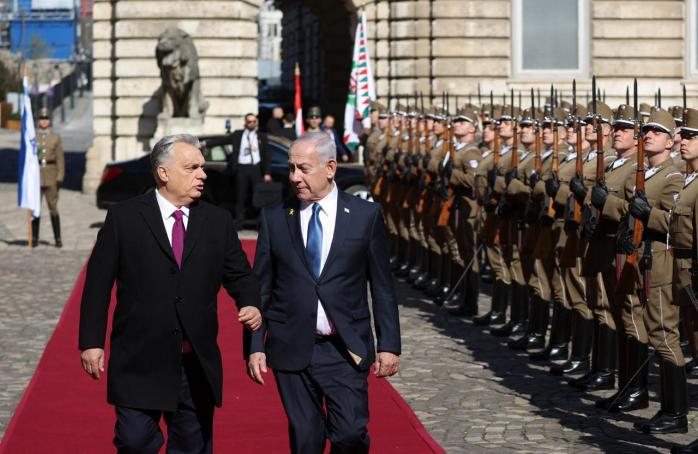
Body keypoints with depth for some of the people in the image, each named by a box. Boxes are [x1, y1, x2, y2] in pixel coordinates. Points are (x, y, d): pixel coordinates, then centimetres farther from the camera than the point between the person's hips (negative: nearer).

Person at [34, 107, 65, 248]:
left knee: (53, 208, -3)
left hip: (51, 177, -1)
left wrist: (60, 178, -4)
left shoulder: (55, 137, 6)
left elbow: (60, 159, 4)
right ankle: (34, 238, 8)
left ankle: (58, 239, 1)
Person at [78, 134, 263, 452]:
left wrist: (250, 305, -10)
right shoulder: (123, 218, -1)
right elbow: (98, 283, 0)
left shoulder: (218, 222, 8)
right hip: (139, 362, -3)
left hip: (197, 365, 3)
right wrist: (91, 341, -5)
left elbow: (240, 276, 12)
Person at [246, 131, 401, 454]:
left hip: (346, 351, -1)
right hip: (292, 351, 1)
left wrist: (388, 345, 1)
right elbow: (261, 287, 6)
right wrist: (255, 347, 1)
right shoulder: (274, 218, 4)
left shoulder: (366, 215, 1)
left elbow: (382, 286, 4)